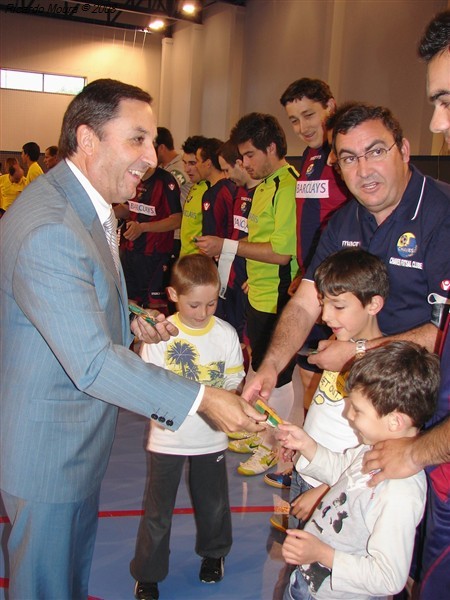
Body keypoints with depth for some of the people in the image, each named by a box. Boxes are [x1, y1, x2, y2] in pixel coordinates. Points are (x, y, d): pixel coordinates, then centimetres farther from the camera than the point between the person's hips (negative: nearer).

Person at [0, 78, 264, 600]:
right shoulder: (49, 230, -29)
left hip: (81, 441, 10)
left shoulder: (85, 205, 6)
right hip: (46, 452, -9)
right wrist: (202, 399, -28)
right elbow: (92, 364, -31)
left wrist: (132, 325, 2)